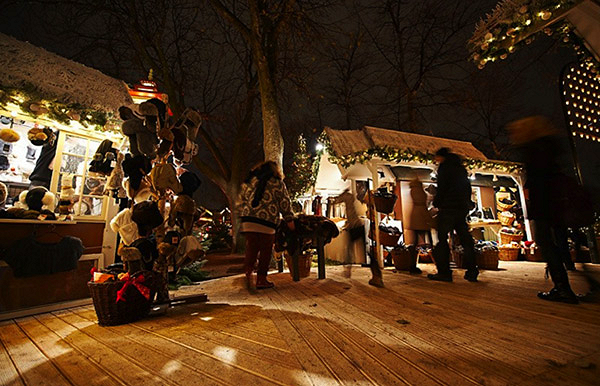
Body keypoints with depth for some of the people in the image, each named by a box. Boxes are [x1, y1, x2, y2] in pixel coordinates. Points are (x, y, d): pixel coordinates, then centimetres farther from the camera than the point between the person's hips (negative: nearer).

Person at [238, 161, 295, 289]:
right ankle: (261, 279, 12)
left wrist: (242, 217, 23)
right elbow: (284, 202, 4)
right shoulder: (277, 182, 7)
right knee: (265, 251, 6)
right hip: (267, 221, -4)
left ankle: (247, 273, 1)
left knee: (251, 250, 12)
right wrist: (289, 220, 9)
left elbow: (242, 200, 19)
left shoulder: (249, 180, 19)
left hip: (248, 219, 4)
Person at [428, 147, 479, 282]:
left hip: (448, 207, -8)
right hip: (463, 207, 8)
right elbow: (468, 187, 22)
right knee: (465, 238, 10)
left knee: (442, 238, -5)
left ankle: (444, 272, -7)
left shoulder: (444, 166, -4)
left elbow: (442, 188, -13)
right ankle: (472, 272, 12)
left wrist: (436, 203, -3)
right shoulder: (461, 167, 20)